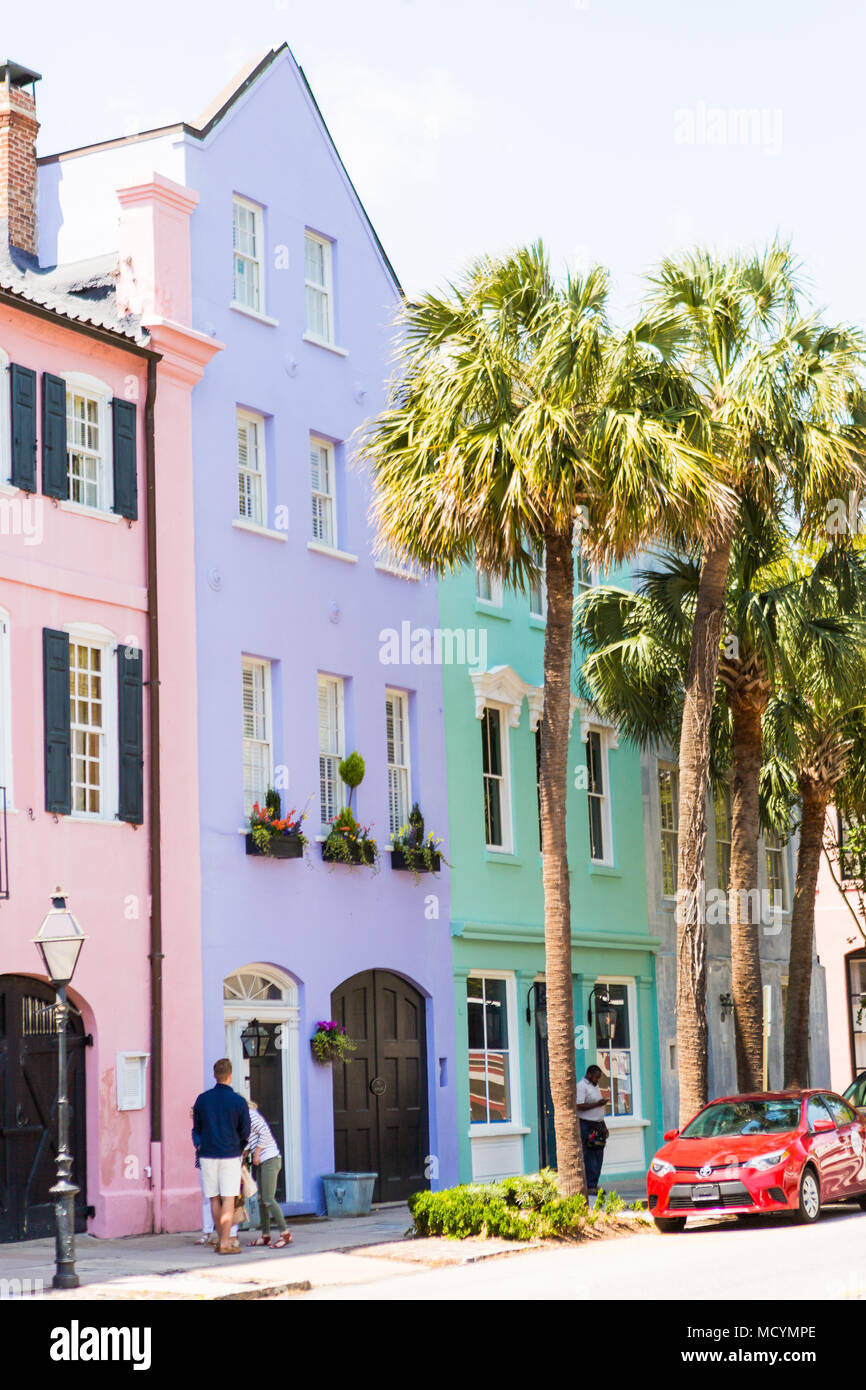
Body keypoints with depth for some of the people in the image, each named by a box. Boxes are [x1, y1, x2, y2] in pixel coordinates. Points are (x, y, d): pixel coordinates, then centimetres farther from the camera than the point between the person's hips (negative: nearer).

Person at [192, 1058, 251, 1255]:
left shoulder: (202, 1099, 2)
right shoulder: (239, 1102, -6)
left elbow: (197, 1129, 8)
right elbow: (245, 1132, 0)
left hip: (207, 1155, 3)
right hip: (230, 1155, -3)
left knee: (214, 1199, 11)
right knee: (228, 1200, -2)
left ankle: (222, 1239, 17)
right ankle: (225, 1243, -6)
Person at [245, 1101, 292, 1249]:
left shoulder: (250, 1115, -12)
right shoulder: (248, 1115, 17)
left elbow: (265, 1133, -20)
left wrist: (256, 1153, -14)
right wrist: (247, 1153, 8)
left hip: (270, 1159, -10)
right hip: (263, 1161, 10)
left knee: (268, 1199, -11)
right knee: (261, 1199, 10)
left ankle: (285, 1233, -8)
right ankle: (265, 1235, 14)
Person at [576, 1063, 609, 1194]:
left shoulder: (595, 1086, 21)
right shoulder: (581, 1086, -9)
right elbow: (579, 1106, -19)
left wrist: (603, 1126, 23)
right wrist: (597, 1104, -20)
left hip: (597, 1126, 9)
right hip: (586, 1125, -9)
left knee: (598, 1156, 7)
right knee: (590, 1157, -10)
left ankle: (594, 1184, 10)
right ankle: (590, 1186, -10)